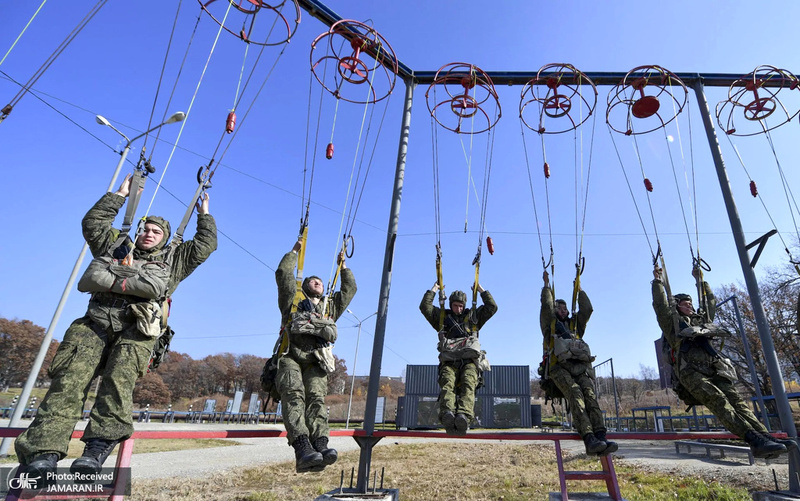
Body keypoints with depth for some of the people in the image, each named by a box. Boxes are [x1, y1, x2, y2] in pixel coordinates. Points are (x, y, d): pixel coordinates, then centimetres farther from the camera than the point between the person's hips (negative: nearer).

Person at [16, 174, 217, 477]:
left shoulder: (172, 259, 28)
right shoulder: (117, 246, 34)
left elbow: (206, 244, 24)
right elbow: (93, 222, 36)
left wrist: (204, 215, 33)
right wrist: (119, 196, 38)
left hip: (137, 329, -2)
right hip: (96, 322, 2)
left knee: (119, 379, -27)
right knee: (70, 377, -20)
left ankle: (98, 447, -32)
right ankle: (44, 452, -25)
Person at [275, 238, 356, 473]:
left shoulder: (330, 306, 36)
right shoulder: (293, 300, 28)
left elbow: (350, 289, 38)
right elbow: (283, 273, 22)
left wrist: (343, 266, 43)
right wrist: (295, 251, 30)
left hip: (316, 362, 2)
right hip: (291, 356, -2)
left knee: (316, 398, -24)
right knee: (294, 395, -29)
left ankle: (321, 445, -42)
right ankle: (302, 447, -45)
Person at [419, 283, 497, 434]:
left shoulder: (473, 316, 31)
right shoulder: (443, 317, 29)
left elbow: (492, 307, 27)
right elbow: (425, 306, 21)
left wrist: (482, 290, 31)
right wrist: (433, 290, 28)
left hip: (470, 361, 0)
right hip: (449, 362, 0)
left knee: (468, 385, -32)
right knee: (447, 385, -33)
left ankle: (464, 416, -56)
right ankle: (447, 414, -58)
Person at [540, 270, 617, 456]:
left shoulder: (576, 324, 34)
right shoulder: (550, 324, 24)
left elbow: (587, 309, 25)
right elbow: (546, 305, 13)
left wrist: (579, 289, 32)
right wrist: (547, 285, 21)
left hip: (582, 366, 3)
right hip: (560, 367, -3)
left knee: (590, 396, -23)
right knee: (576, 395, -28)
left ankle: (600, 438, -38)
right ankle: (589, 439, -40)